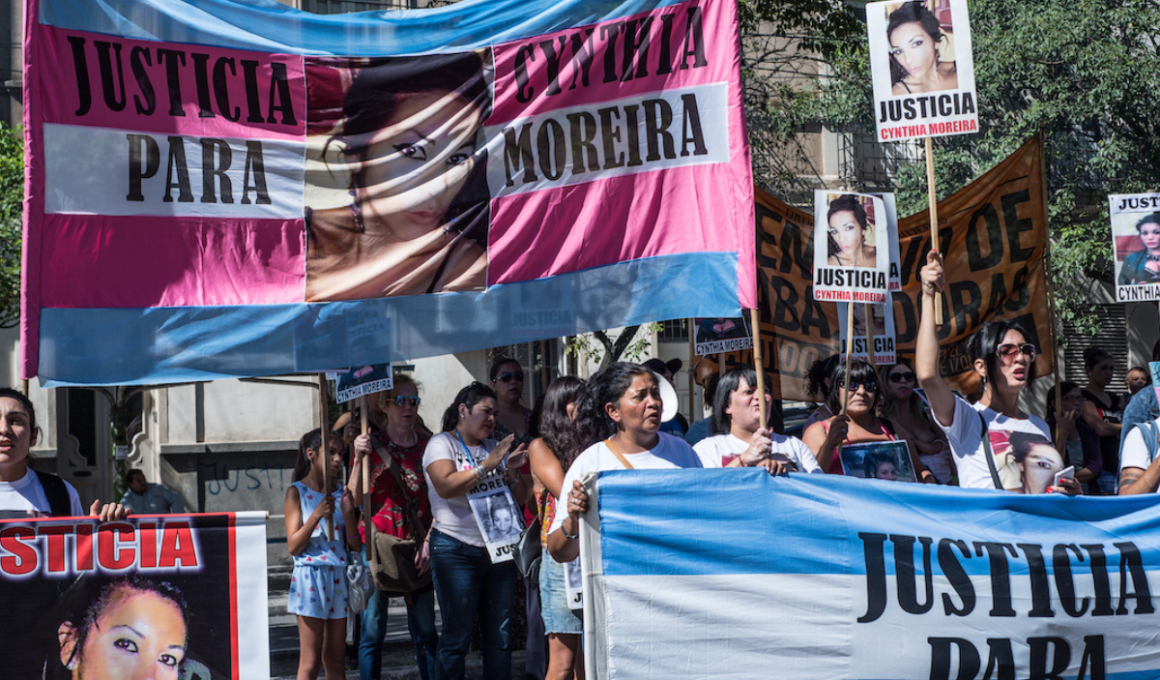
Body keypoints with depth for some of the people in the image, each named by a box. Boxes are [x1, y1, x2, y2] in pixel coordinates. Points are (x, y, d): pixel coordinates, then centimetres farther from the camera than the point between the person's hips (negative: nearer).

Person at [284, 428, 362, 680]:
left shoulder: (341, 492, 8)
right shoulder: (297, 492, -3)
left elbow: (355, 545, 6)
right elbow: (293, 546, -8)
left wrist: (348, 512, -11)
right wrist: (317, 514, -19)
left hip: (339, 577, 5)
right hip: (311, 575, -5)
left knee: (335, 659, 9)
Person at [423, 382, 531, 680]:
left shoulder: (494, 448, 16)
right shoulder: (442, 443, -1)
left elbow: (520, 496, 14)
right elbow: (446, 487, -19)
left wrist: (512, 470, -4)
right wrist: (486, 466, -19)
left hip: (498, 550, 6)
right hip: (456, 551, -6)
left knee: (500, 636, 6)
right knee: (456, 636, -4)